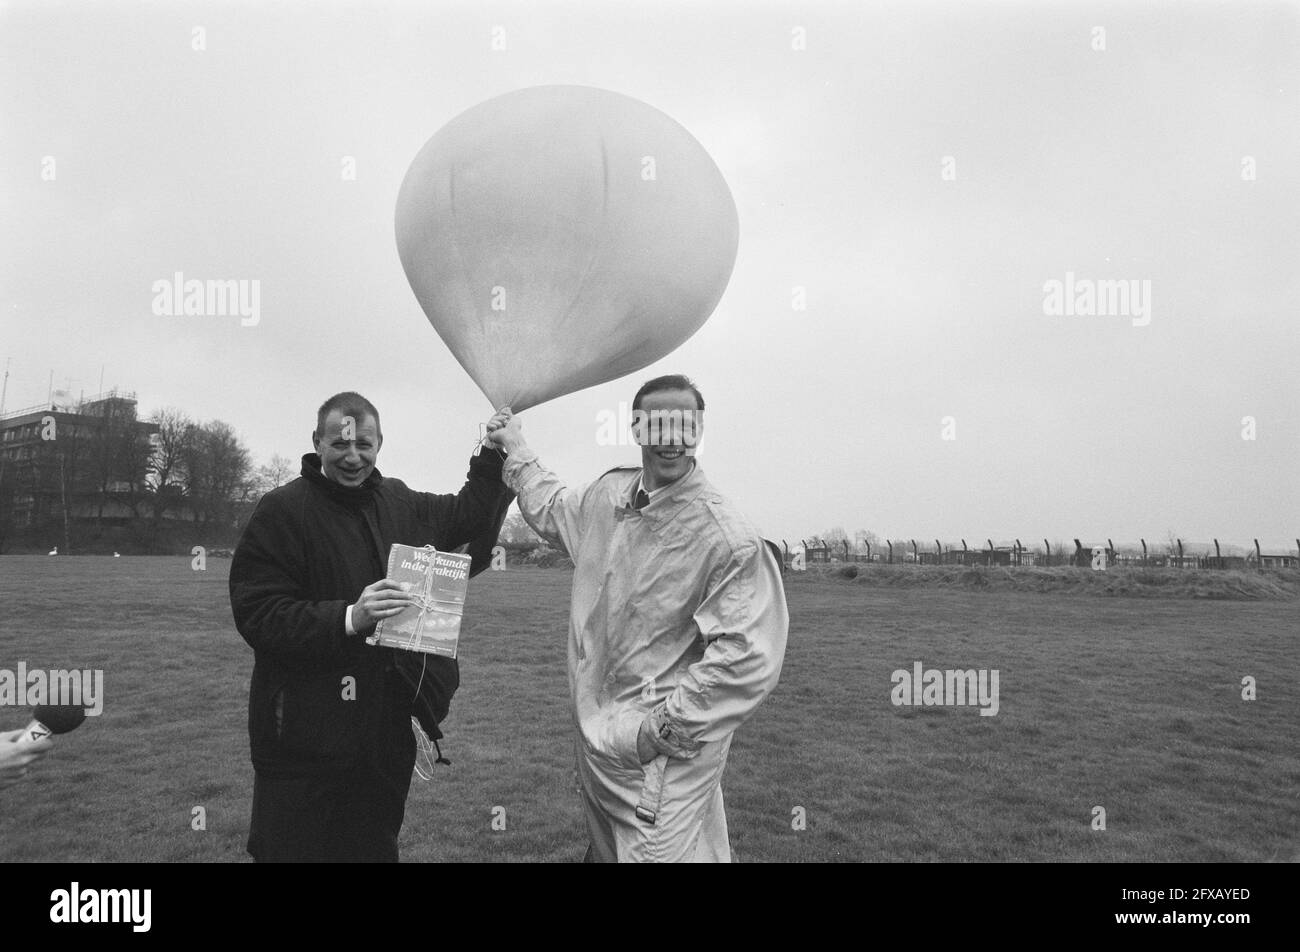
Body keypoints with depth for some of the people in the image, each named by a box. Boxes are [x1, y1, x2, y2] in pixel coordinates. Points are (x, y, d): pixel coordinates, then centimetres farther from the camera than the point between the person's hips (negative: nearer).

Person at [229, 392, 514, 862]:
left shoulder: (400, 503, 9)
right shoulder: (282, 510, -11)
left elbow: (466, 518, 25)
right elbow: (256, 613, -18)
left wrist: (493, 458, 14)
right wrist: (347, 618, -29)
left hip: (387, 731, 6)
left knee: (376, 846, 19)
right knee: (293, 848, 3)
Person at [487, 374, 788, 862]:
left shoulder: (728, 537, -22)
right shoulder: (609, 493, 1)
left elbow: (747, 658, -26)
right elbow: (553, 510, 25)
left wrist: (662, 726, -21)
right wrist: (515, 446, 28)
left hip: (661, 753, -7)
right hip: (598, 739, 7)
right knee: (603, 848, 23)